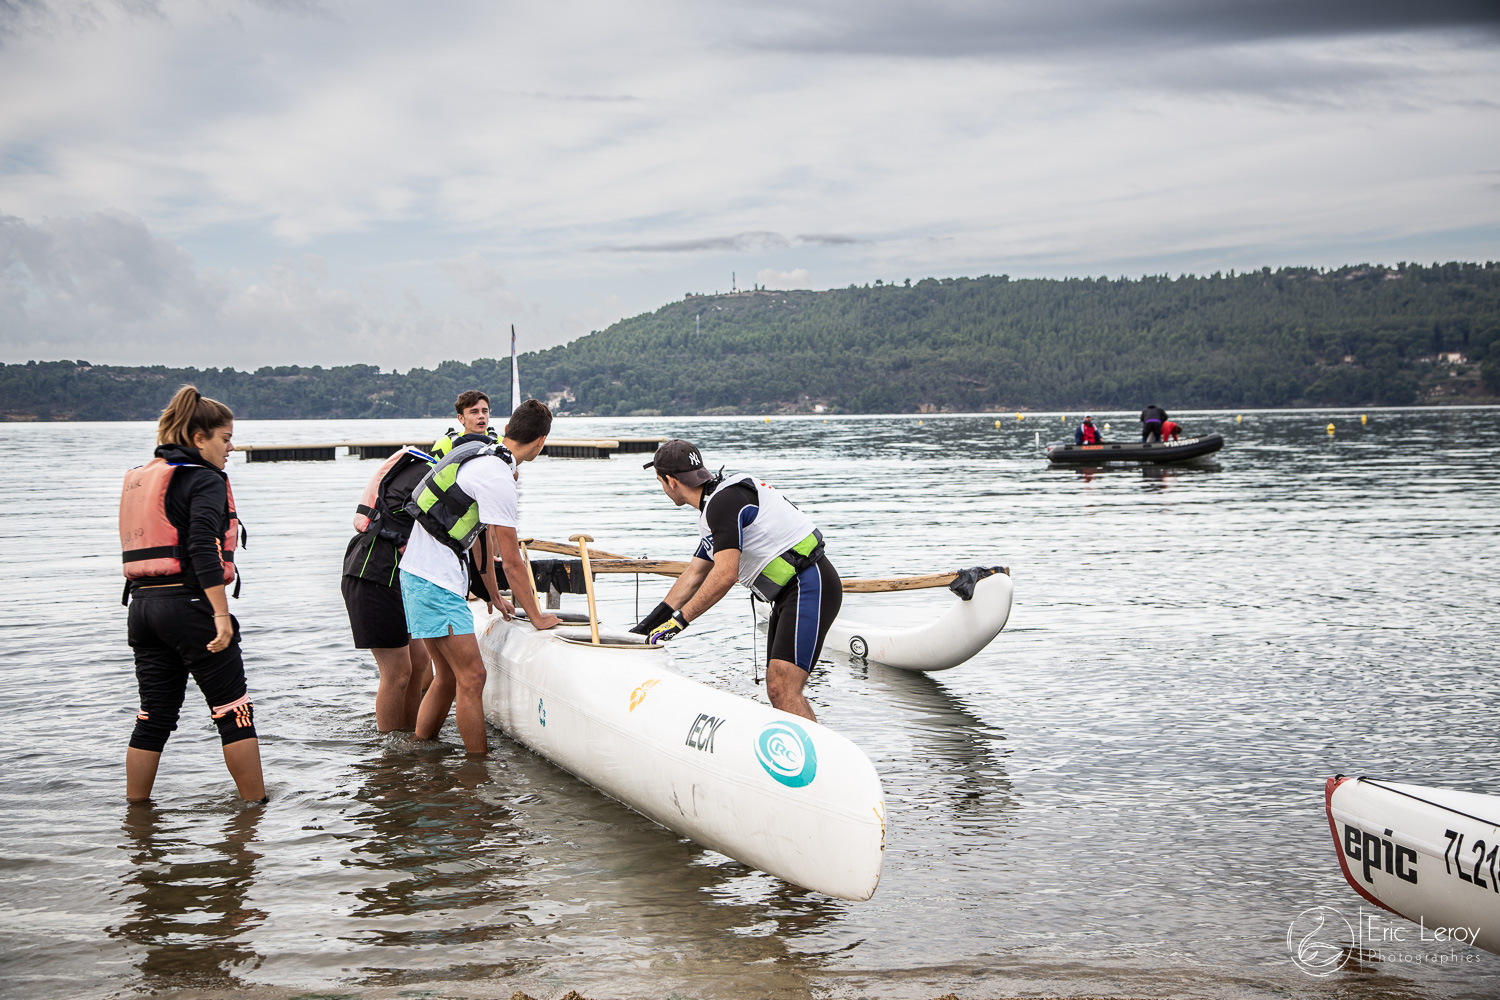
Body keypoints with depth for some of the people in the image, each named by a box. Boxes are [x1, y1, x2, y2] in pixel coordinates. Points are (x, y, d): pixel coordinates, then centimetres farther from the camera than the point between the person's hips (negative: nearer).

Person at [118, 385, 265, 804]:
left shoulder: (139, 479, 16)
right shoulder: (205, 480, -9)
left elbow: (139, 548, 18)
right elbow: (203, 550, -21)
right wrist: (221, 614, -23)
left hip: (142, 604, 8)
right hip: (189, 603, -8)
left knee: (154, 716, 12)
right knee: (235, 713, 2)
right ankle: (256, 804, 6)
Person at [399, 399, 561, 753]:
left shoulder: (480, 455, 12)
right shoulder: (496, 478, -18)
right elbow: (511, 561, -14)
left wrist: (494, 596, 28)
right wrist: (537, 616, -4)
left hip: (419, 571, 10)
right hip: (435, 579, -10)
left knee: (448, 677, 15)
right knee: (472, 677, -7)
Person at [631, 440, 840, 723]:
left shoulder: (723, 501, -15)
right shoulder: (713, 508, 19)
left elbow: (725, 575, -23)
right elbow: (694, 575, 25)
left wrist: (679, 620, -17)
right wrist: (650, 624, 24)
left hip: (810, 588, -11)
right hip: (789, 593, 11)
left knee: (782, 690, -21)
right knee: (777, 691, 9)